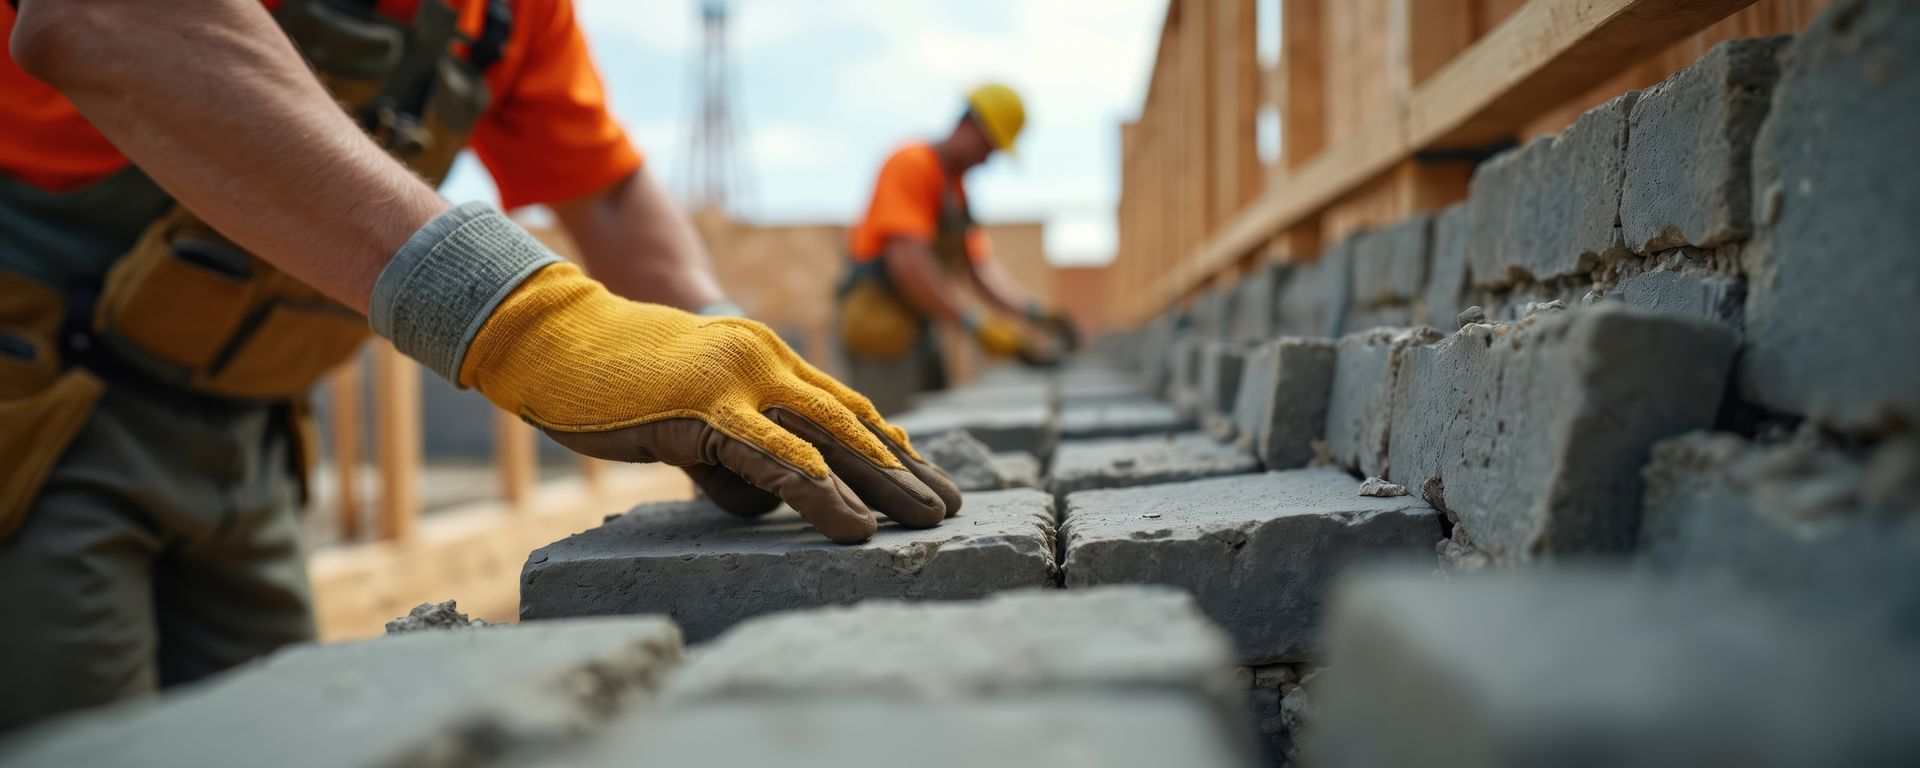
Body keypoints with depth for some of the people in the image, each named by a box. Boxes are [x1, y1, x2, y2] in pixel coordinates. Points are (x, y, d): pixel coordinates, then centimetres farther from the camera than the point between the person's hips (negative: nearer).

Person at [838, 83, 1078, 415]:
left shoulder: (956, 188, 20)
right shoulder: (912, 164, -10)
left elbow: (982, 268, 14)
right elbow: (907, 260, -23)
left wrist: (1034, 313, -3)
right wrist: (977, 323, -28)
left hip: (914, 329, 10)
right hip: (881, 326, -10)